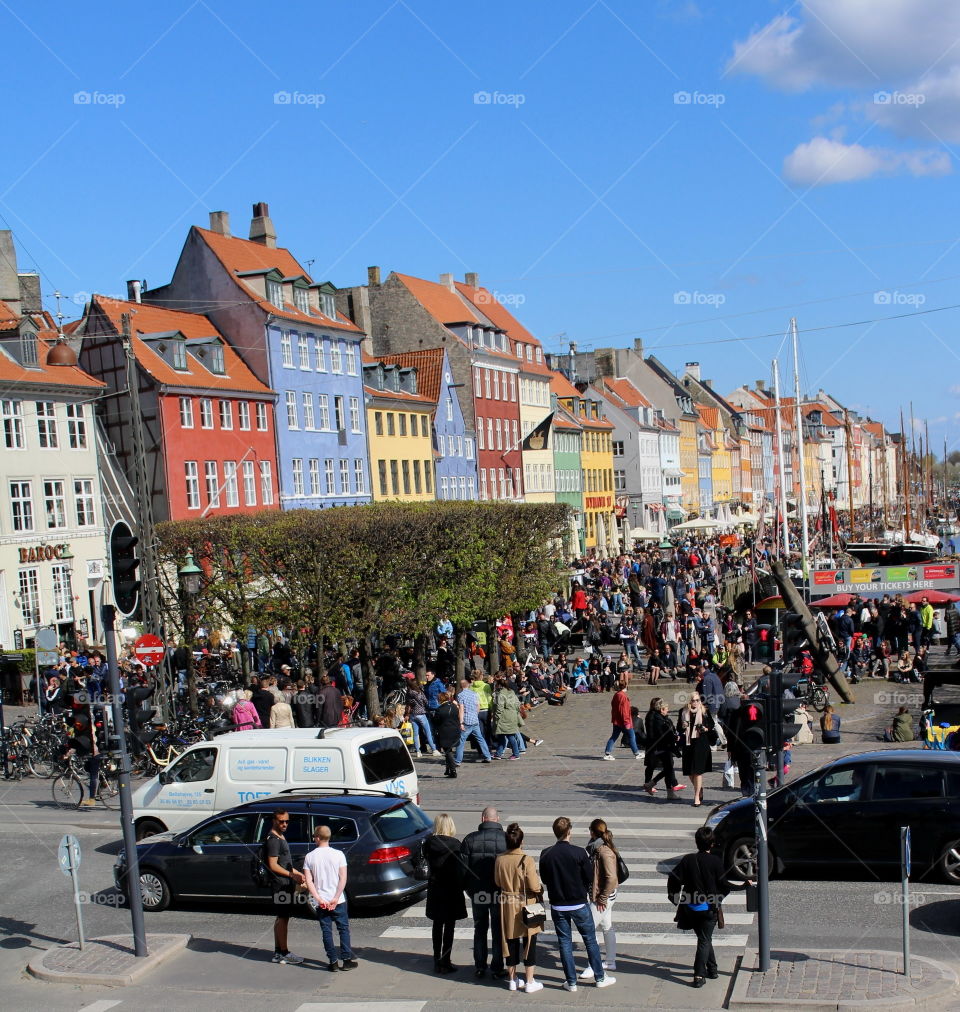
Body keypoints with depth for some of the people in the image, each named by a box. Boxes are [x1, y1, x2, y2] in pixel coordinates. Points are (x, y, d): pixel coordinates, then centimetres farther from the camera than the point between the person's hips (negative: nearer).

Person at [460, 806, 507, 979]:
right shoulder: (507, 839, -10)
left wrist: (467, 888, 10)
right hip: (499, 893, -1)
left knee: (480, 930, 15)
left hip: (478, 893, 1)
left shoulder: (470, 839, -6)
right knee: (499, 931, 12)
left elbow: (463, 868, -3)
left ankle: (479, 967, 18)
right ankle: (497, 968, 15)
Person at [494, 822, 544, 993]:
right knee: (529, 942, 8)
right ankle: (529, 982, 12)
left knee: (511, 942, 14)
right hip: (526, 907, -4)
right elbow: (535, 886, -17)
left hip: (507, 906, 4)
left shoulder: (499, 859, -6)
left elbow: (497, 882, 6)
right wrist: (540, 887, 4)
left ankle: (512, 979, 23)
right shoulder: (526, 860, -19)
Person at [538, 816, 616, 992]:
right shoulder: (579, 852, -15)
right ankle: (600, 977, 20)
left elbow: (545, 880, 1)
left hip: (557, 906, 2)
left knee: (564, 943, 11)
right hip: (579, 904, -2)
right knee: (590, 940, 12)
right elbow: (590, 877, -8)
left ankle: (571, 982, 13)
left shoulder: (546, 855, -8)